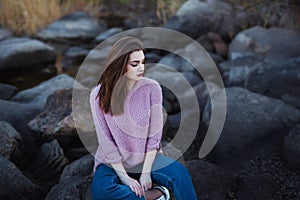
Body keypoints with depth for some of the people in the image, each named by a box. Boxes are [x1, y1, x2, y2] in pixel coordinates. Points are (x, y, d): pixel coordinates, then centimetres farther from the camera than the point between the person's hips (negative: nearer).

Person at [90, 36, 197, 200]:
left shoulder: (151, 88, -10)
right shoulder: (99, 95, -12)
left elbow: (155, 133, -8)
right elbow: (105, 141, -11)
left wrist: (146, 172, -14)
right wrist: (125, 177, -16)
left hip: (146, 157, 0)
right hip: (114, 161, 0)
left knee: (180, 173, -28)